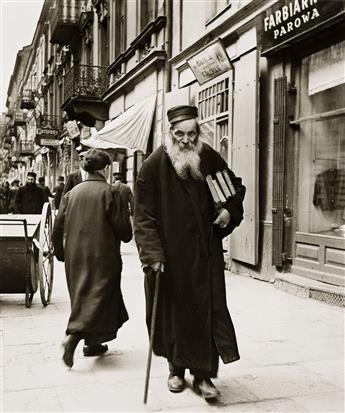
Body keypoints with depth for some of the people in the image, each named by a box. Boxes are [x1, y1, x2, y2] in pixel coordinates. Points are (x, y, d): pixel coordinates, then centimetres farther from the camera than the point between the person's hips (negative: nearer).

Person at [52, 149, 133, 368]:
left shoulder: (72, 193, 5)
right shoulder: (110, 192, -9)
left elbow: (58, 228, 6)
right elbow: (124, 230, -11)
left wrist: (60, 252, 19)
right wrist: (126, 235, 11)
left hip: (75, 257, 6)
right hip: (102, 257, -6)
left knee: (82, 296, 17)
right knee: (97, 297, 0)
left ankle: (93, 343, 25)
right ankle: (74, 336, -18)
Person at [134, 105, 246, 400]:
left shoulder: (211, 159, 0)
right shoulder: (154, 165, -9)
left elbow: (237, 188, 16)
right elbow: (144, 216, -10)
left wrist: (230, 210, -5)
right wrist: (152, 253, -19)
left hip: (205, 253, 2)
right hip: (169, 254, -2)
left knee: (206, 310, 1)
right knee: (173, 309, 9)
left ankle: (203, 374, 12)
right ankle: (176, 368, 27)